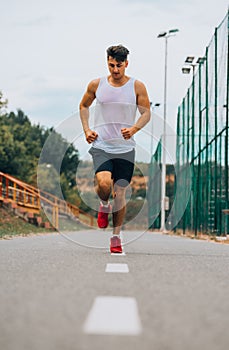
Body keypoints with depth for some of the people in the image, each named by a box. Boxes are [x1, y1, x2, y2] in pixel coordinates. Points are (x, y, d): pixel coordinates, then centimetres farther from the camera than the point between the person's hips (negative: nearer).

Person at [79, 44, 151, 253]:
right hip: (100, 145, 0)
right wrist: (86, 129, 4)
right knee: (104, 183, -25)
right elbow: (84, 106, 18)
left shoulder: (137, 86, 0)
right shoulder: (96, 85, 3)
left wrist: (134, 129, -15)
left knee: (120, 193, 3)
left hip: (125, 148, 1)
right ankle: (104, 205, 11)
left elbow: (146, 113, 4)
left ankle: (116, 236, 19)